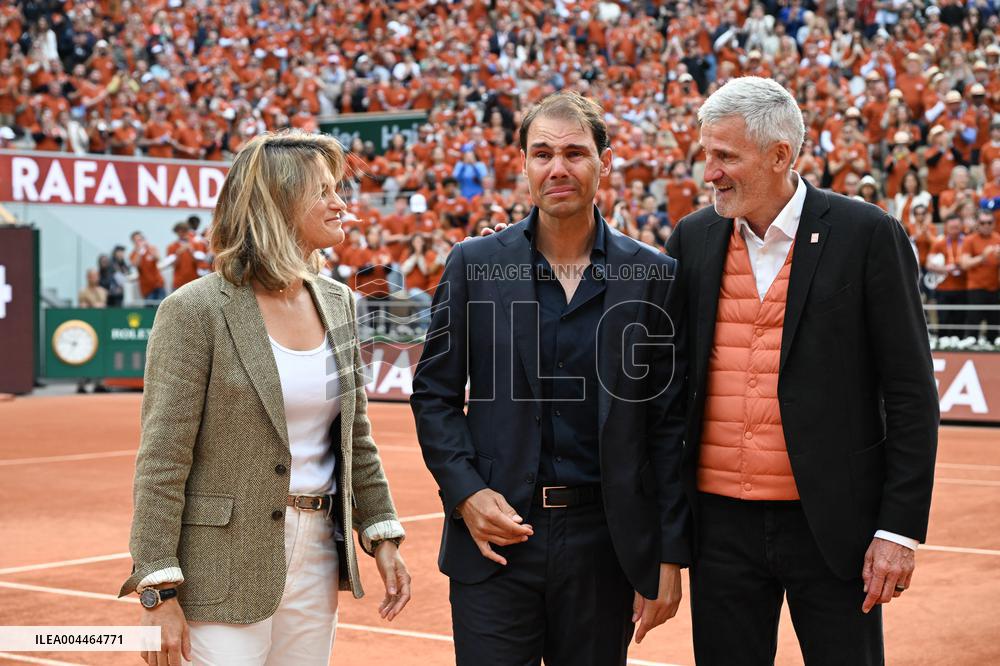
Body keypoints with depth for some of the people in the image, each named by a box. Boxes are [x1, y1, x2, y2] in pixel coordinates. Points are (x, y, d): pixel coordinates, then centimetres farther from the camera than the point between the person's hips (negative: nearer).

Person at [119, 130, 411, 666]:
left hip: (318, 553, 6)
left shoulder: (337, 302, 10)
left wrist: (381, 533, 10)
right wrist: (158, 591, -16)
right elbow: (162, 461, -13)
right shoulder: (196, 310, -11)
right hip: (227, 569, -6)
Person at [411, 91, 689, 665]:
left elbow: (670, 423, 2)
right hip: (497, 535, 0)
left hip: (605, 545, 0)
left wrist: (669, 556, -1)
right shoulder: (474, 265, 3)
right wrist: (465, 493, -8)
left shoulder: (652, 275, 1)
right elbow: (434, 394, 7)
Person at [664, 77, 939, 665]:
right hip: (721, 522, 4)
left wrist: (901, 528, -10)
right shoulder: (693, 238, 6)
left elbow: (911, 393, -5)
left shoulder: (866, 235, -6)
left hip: (832, 523, -3)